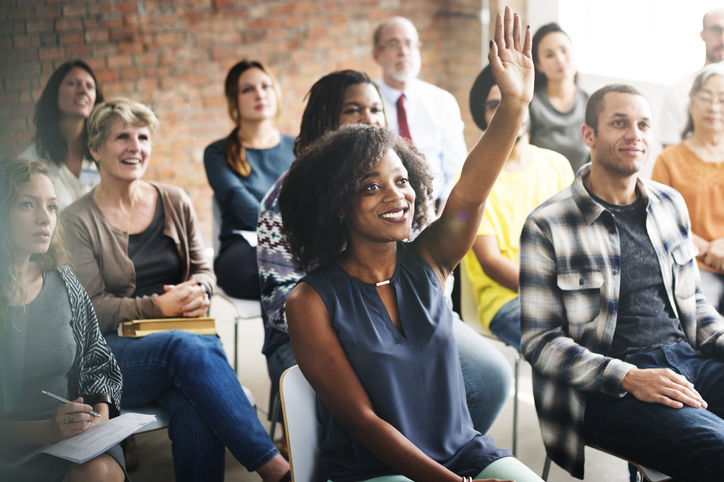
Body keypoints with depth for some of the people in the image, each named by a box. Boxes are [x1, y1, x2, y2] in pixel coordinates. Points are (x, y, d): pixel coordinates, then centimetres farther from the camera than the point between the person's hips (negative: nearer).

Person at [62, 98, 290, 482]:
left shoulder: (175, 202, 14)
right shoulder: (78, 221, 1)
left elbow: (203, 269, 18)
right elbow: (92, 309, -4)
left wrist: (198, 291, -7)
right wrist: (159, 306, -16)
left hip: (185, 336, 3)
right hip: (113, 354, -3)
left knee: (195, 408, -35)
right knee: (188, 347, -37)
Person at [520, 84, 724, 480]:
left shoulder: (670, 204, 14)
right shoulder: (547, 226, -5)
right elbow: (538, 340, -7)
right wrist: (630, 378, -18)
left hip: (688, 359, 6)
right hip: (605, 389, -6)